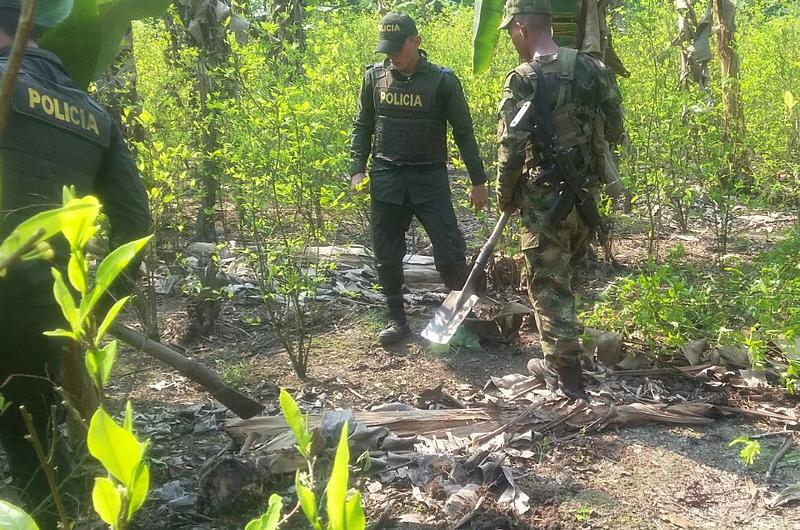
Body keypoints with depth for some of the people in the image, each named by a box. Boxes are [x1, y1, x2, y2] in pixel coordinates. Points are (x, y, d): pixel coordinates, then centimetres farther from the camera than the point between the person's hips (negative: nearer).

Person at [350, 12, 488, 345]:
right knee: (387, 255, 7)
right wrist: (357, 169, 1)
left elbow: (464, 132, 0)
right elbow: (362, 126, 12)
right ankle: (397, 320, 22)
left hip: (430, 178, -3)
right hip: (386, 179, 3)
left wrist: (478, 181, 0)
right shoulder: (374, 76, 3)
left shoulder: (442, 80, -5)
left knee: (450, 251, -5)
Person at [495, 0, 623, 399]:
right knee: (563, 274, 23)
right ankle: (557, 357, 38)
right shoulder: (593, 68, 4)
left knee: (548, 284, 5)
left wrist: (505, 198, -1)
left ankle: (567, 374, 9)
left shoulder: (523, 80, -15)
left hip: (545, 200, -6)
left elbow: (511, 149, -16)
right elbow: (614, 130, 9)